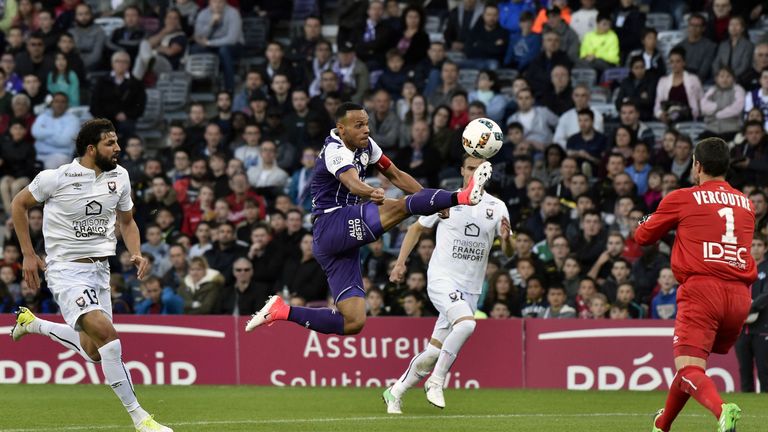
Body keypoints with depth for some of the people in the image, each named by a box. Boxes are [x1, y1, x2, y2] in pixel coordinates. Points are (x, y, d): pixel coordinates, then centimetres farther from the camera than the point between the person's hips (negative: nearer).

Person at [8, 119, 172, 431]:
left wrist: (136, 254, -1)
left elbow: (126, 221, 17)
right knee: (106, 333, -25)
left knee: (93, 351, 12)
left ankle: (32, 323, 37)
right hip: (66, 269, -7)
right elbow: (19, 204, 2)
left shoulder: (119, 176, 3)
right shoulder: (57, 178, -13)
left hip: (100, 269, 7)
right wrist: (28, 255, 0)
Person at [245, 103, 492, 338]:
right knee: (402, 207, -28)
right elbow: (352, 182, -35)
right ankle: (462, 197, -43)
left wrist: (432, 201, 16)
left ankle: (282, 311, 7)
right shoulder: (335, 151, -14)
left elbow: (395, 175, 22)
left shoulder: (365, 146, 13)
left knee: (353, 323, 2)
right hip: (333, 224, -9)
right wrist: (372, 193, -57)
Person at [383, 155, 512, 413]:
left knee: (434, 353, 4)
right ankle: (436, 382, -19)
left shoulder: (497, 207, 5)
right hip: (442, 278, -3)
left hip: (470, 289, 4)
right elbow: (417, 229, 13)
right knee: (466, 323, -31)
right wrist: (400, 263, 5)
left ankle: (395, 393, 22)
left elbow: (509, 253, 3)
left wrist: (506, 239, -20)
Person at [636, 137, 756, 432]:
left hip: (702, 289, -6)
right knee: (693, 361, 24)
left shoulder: (681, 199, 4)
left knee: (689, 370, -14)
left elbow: (643, 237, 15)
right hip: (740, 295, 6)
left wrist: (648, 221, 39)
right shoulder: (746, 204, 16)